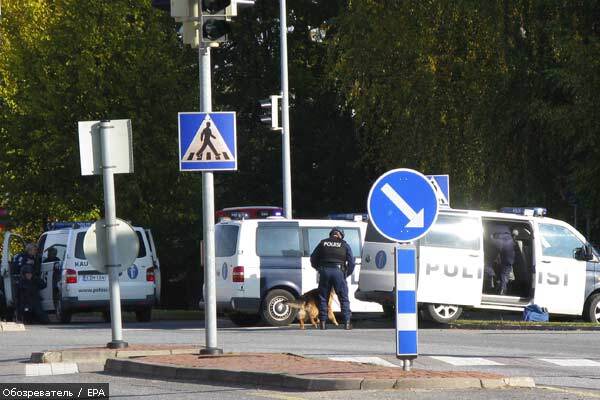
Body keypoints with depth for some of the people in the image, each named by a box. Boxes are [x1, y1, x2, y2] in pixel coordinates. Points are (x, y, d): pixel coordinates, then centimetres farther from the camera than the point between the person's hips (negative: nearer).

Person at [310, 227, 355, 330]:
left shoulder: (323, 243, 13)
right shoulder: (344, 245, 9)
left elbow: (313, 258, 14)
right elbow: (351, 262, 3)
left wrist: (318, 268, 28)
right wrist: (347, 274, 15)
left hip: (325, 271, 1)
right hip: (339, 271, -1)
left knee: (323, 298, 10)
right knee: (343, 298, 4)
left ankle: (323, 322, 7)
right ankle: (347, 323, -2)